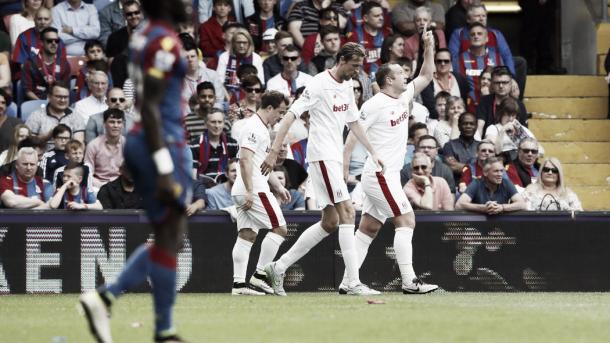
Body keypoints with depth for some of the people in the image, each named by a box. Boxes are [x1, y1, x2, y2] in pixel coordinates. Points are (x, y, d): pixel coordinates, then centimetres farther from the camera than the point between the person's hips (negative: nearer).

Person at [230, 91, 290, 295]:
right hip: (253, 189, -10)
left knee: (247, 235, 6)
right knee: (279, 229, -7)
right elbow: (245, 159, -20)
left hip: (245, 192, 10)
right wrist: (249, 191, -24)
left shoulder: (263, 129, 23)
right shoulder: (254, 127, -10)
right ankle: (259, 274, -8)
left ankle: (239, 282, 1)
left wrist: (278, 187, 24)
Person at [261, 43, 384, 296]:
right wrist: (274, 152, -22)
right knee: (347, 212, -14)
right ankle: (353, 282, -16)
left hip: (335, 158, 9)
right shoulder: (319, 84, -13)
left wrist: (372, 152, 24)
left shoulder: (347, 86, 14)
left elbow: (353, 122, 26)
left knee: (330, 222, 9)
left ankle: (278, 267, 15)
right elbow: (290, 116, -16)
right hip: (322, 156, -9)